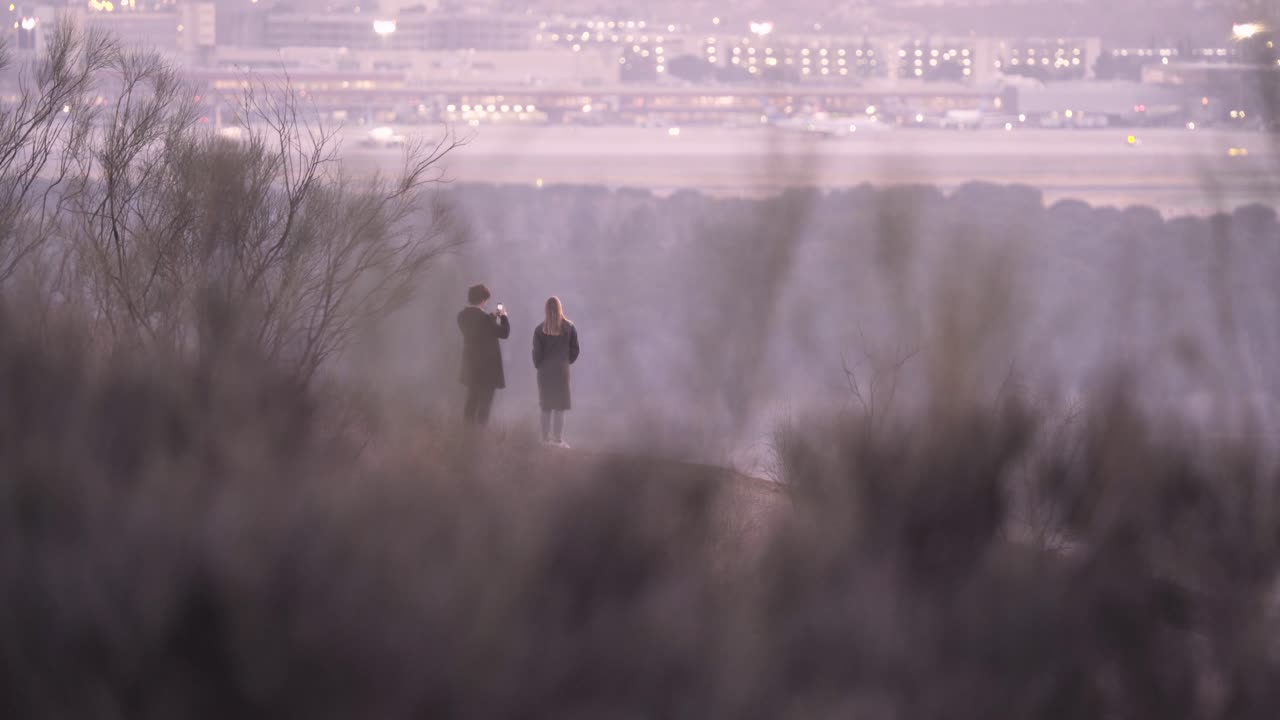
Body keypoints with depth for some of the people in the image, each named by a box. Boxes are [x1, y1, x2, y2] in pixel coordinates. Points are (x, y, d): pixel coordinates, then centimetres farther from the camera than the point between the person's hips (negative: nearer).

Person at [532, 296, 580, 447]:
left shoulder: (540, 329, -7)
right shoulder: (569, 327, -5)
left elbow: (537, 352, -7)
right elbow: (574, 350, -1)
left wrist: (538, 366, 10)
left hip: (545, 371, 0)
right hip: (562, 370, 0)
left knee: (546, 406, 9)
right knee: (560, 406, 5)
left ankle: (546, 438, 7)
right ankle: (558, 439, 0)